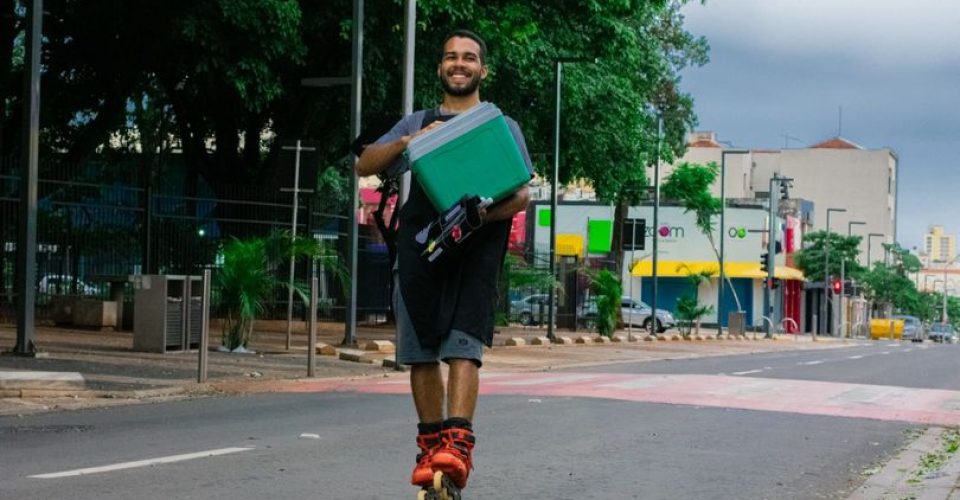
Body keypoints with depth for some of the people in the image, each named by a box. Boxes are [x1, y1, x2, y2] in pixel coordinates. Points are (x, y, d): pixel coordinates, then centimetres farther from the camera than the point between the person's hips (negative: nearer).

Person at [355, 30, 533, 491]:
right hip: (419, 245, 3)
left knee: (462, 345, -16)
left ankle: (458, 443, -25)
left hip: (476, 248, -3)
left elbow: (522, 193, 5)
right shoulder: (417, 122, 21)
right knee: (420, 350, 1)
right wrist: (407, 142, -8)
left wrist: (489, 213, -16)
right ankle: (431, 443, 11)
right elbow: (365, 165, 11)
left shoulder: (501, 126, 15)